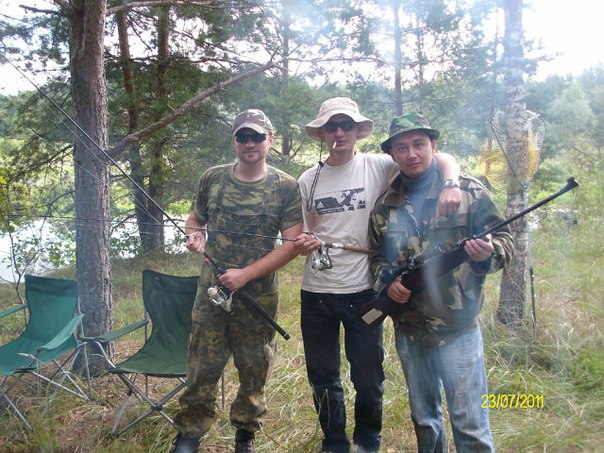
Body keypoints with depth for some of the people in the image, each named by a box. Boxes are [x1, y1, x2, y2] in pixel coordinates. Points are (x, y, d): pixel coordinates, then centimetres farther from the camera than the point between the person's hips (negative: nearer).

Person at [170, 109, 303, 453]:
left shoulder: (286, 187, -5)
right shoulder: (213, 178, 4)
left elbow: (293, 244, -10)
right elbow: (195, 219, 18)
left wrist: (246, 274, -17)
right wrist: (194, 234, -7)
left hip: (259, 295, -1)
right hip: (211, 289, 2)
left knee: (254, 370, 12)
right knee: (202, 366, 7)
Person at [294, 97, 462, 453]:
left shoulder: (378, 166, -5)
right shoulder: (308, 180, 5)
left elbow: (443, 159, -7)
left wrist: (451, 185, -28)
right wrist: (303, 244, -11)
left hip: (363, 290, -3)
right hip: (316, 292, 3)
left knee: (368, 376, 11)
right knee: (322, 376, 15)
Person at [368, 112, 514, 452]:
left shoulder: (468, 191, -5)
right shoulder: (384, 205, 5)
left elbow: (505, 241, -3)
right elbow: (376, 255, 14)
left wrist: (487, 254, -26)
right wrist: (387, 282, -6)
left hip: (458, 328, -3)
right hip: (407, 330, 4)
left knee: (470, 425, 3)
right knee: (423, 418, 20)